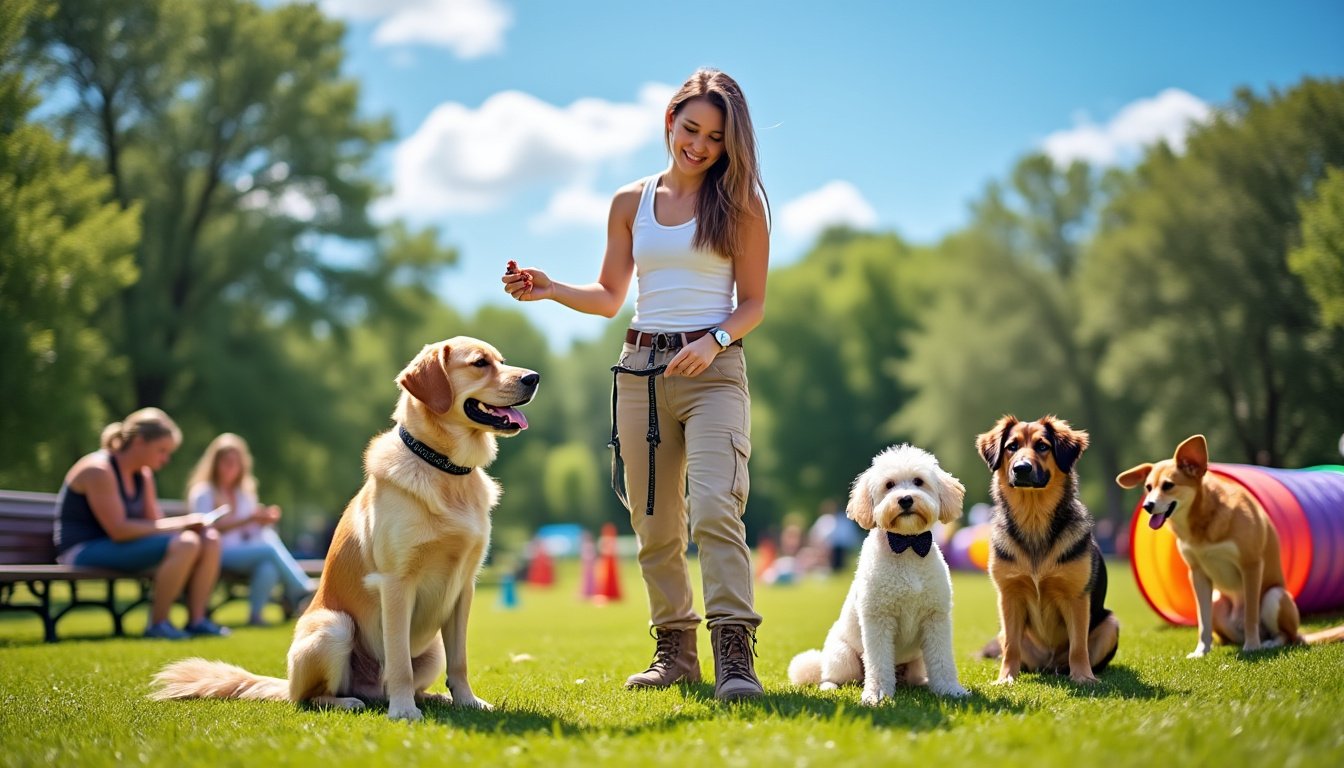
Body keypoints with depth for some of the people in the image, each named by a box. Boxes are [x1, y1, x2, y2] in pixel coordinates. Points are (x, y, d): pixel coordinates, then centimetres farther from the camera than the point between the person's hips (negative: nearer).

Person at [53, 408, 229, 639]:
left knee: (210, 539, -5)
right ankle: (157, 624, -18)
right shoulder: (99, 470, -17)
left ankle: (196, 620, -7)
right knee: (185, 544, -29)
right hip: (84, 552, -9)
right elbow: (118, 530, -23)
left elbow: (153, 522, 10)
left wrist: (188, 523, -11)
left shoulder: (143, 474, 11)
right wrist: (179, 523, -21)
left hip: (114, 546, 9)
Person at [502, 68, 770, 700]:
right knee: (653, 523, 7)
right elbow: (609, 296, 15)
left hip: (714, 370, -4)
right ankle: (674, 648, 18)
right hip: (640, 367, 4)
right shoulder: (632, 203, 12)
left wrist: (714, 341, -16)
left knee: (715, 507, -19)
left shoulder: (739, 203, 3)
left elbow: (754, 301, 2)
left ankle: (734, 655, -22)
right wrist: (548, 289, -2)